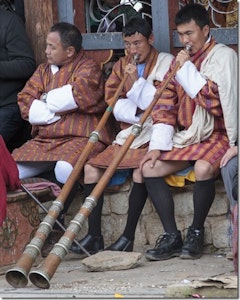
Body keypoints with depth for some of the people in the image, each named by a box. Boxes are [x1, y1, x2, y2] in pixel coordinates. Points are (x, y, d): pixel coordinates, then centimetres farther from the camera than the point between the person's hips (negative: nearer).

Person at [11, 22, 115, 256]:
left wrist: (46, 101, -3)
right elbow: (25, 104, 9)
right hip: (44, 139, 6)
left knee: (64, 168, -37)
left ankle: (57, 216, -14)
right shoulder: (43, 70, 20)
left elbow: (79, 96, -19)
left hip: (81, 137, -6)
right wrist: (57, 110, -7)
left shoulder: (88, 69, 2)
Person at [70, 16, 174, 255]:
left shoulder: (166, 63, 0)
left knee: (140, 170, -32)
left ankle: (128, 237, -26)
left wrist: (138, 81, -15)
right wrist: (138, 113, -11)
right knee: (91, 166, -11)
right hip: (126, 135, 6)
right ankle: (94, 236, -12)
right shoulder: (121, 65, 15)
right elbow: (112, 102, 6)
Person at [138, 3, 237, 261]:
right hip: (186, 138, 7)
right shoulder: (180, 61, 14)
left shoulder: (223, 56, -7)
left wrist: (187, 70, -16)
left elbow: (215, 100, -20)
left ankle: (196, 232, -15)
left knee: (203, 168, -35)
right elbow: (165, 105, 11)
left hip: (217, 135, -7)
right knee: (149, 167, -10)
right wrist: (158, 145, 0)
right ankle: (172, 236, -9)